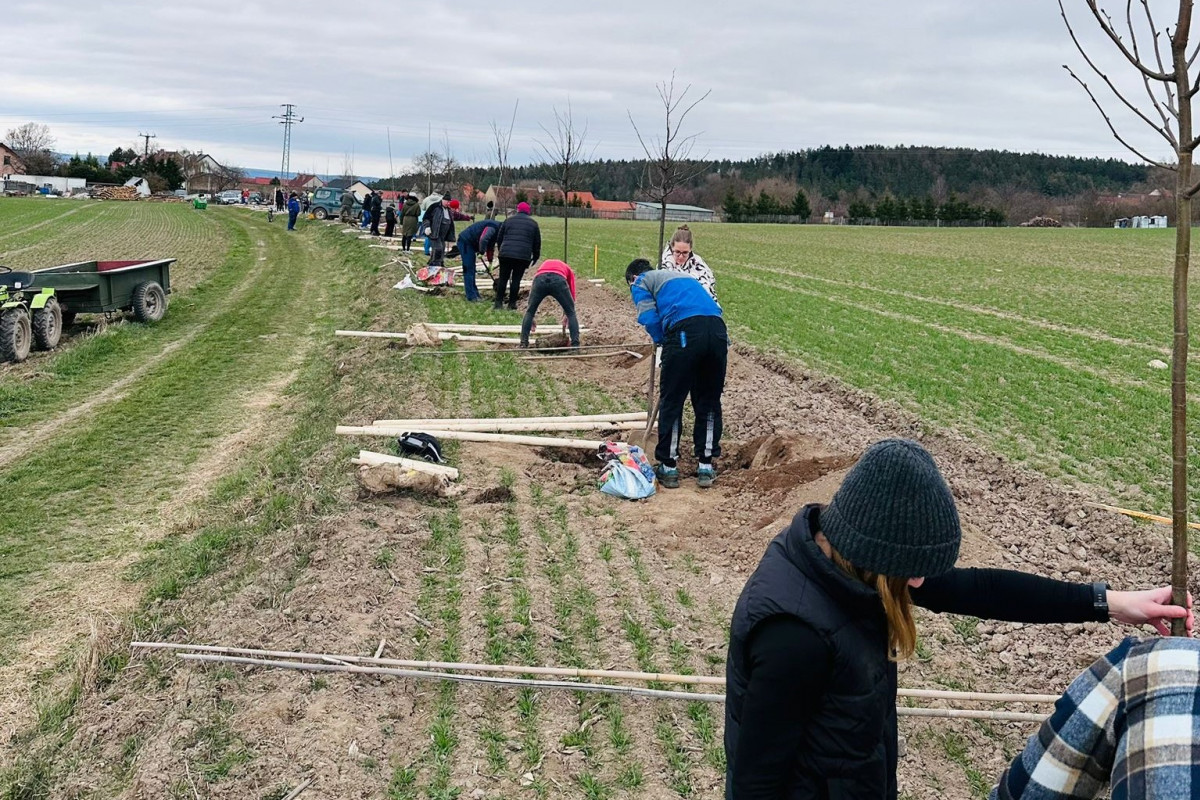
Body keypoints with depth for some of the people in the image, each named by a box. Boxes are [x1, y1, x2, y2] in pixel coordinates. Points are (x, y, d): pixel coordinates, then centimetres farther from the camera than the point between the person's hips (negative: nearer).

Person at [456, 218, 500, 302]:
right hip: (465, 242, -11)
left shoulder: (496, 229, 12)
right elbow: (483, 240, -35)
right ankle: (471, 296, -10)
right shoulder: (493, 228, -20)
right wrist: (482, 252, -21)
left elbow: (490, 246, 22)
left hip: (470, 243, 11)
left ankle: (475, 294, 22)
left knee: (472, 270, 15)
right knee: (469, 269, -10)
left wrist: (490, 260, 21)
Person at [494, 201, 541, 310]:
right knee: (516, 279, 5)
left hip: (506, 254, 1)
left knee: (503, 278, 8)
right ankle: (512, 304, 6)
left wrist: (501, 250, 29)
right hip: (523, 256, -1)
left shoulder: (508, 220, 11)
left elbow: (499, 238, 15)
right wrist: (536, 256, 20)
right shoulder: (533, 223, 9)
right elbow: (537, 242, 10)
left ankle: (498, 303, 6)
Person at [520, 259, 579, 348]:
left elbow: (532, 292, 38)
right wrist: (566, 315, 36)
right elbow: (572, 295, 29)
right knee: (571, 313, 16)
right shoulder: (568, 270, 40)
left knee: (529, 312, 21)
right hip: (558, 280, -1)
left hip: (539, 278, 1)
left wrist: (531, 318, 40)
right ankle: (575, 344, 7)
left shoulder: (543, 265, 44)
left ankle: (523, 344, 15)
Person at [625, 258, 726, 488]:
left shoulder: (641, 282, 20)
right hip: (718, 329, 6)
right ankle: (706, 467, 21)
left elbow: (649, 318, 2)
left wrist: (664, 343, 18)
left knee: (671, 402, 8)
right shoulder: (683, 276, 40)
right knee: (709, 402, 16)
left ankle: (669, 467, 15)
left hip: (684, 331, -5)